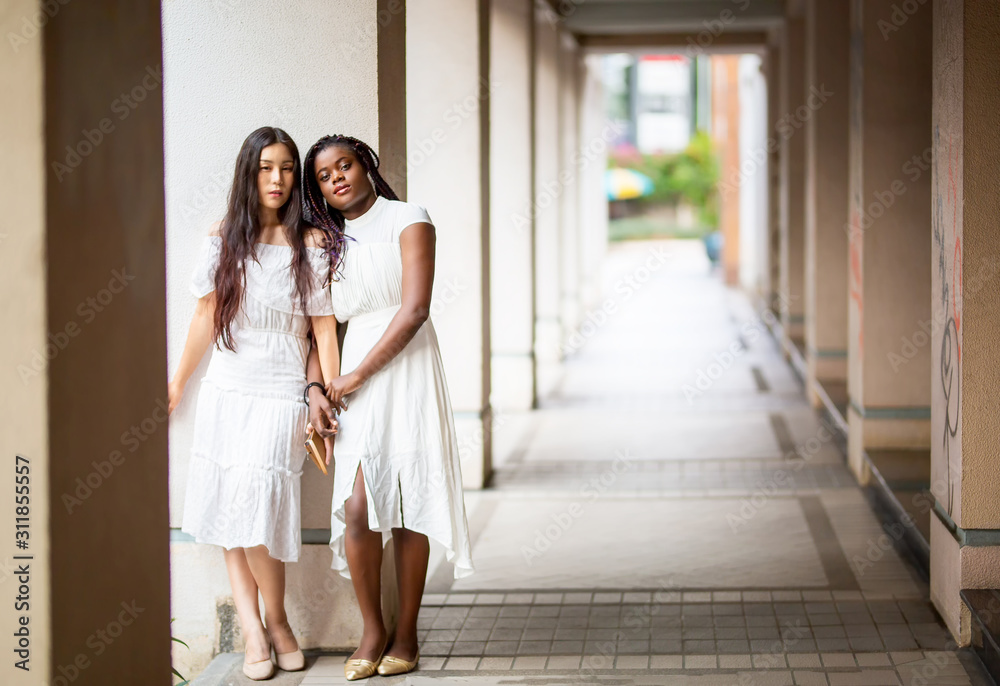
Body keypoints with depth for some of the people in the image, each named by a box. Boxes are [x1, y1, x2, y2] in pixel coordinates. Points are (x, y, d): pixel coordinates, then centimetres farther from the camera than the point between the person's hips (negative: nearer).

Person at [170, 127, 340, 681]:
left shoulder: (311, 245, -2)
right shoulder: (223, 237, 6)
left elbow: (324, 326, -2)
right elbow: (206, 314, 13)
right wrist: (178, 381, 17)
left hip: (280, 393, -4)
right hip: (225, 389, 4)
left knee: (256, 507, -14)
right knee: (228, 510, -1)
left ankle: (276, 622, 4)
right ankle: (252, 631, 2)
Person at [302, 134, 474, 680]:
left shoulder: (407, 220, 1)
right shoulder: (330, 241, 17)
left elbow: (414, 309, -9)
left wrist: (357, 375, -10)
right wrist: (316, 389, -2)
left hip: (406, 369, -3)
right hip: (352, 380, 4)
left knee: (407, 509, -2)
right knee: (356, 508, -8)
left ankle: (406, 636, 7)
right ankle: (372, 630, 4)